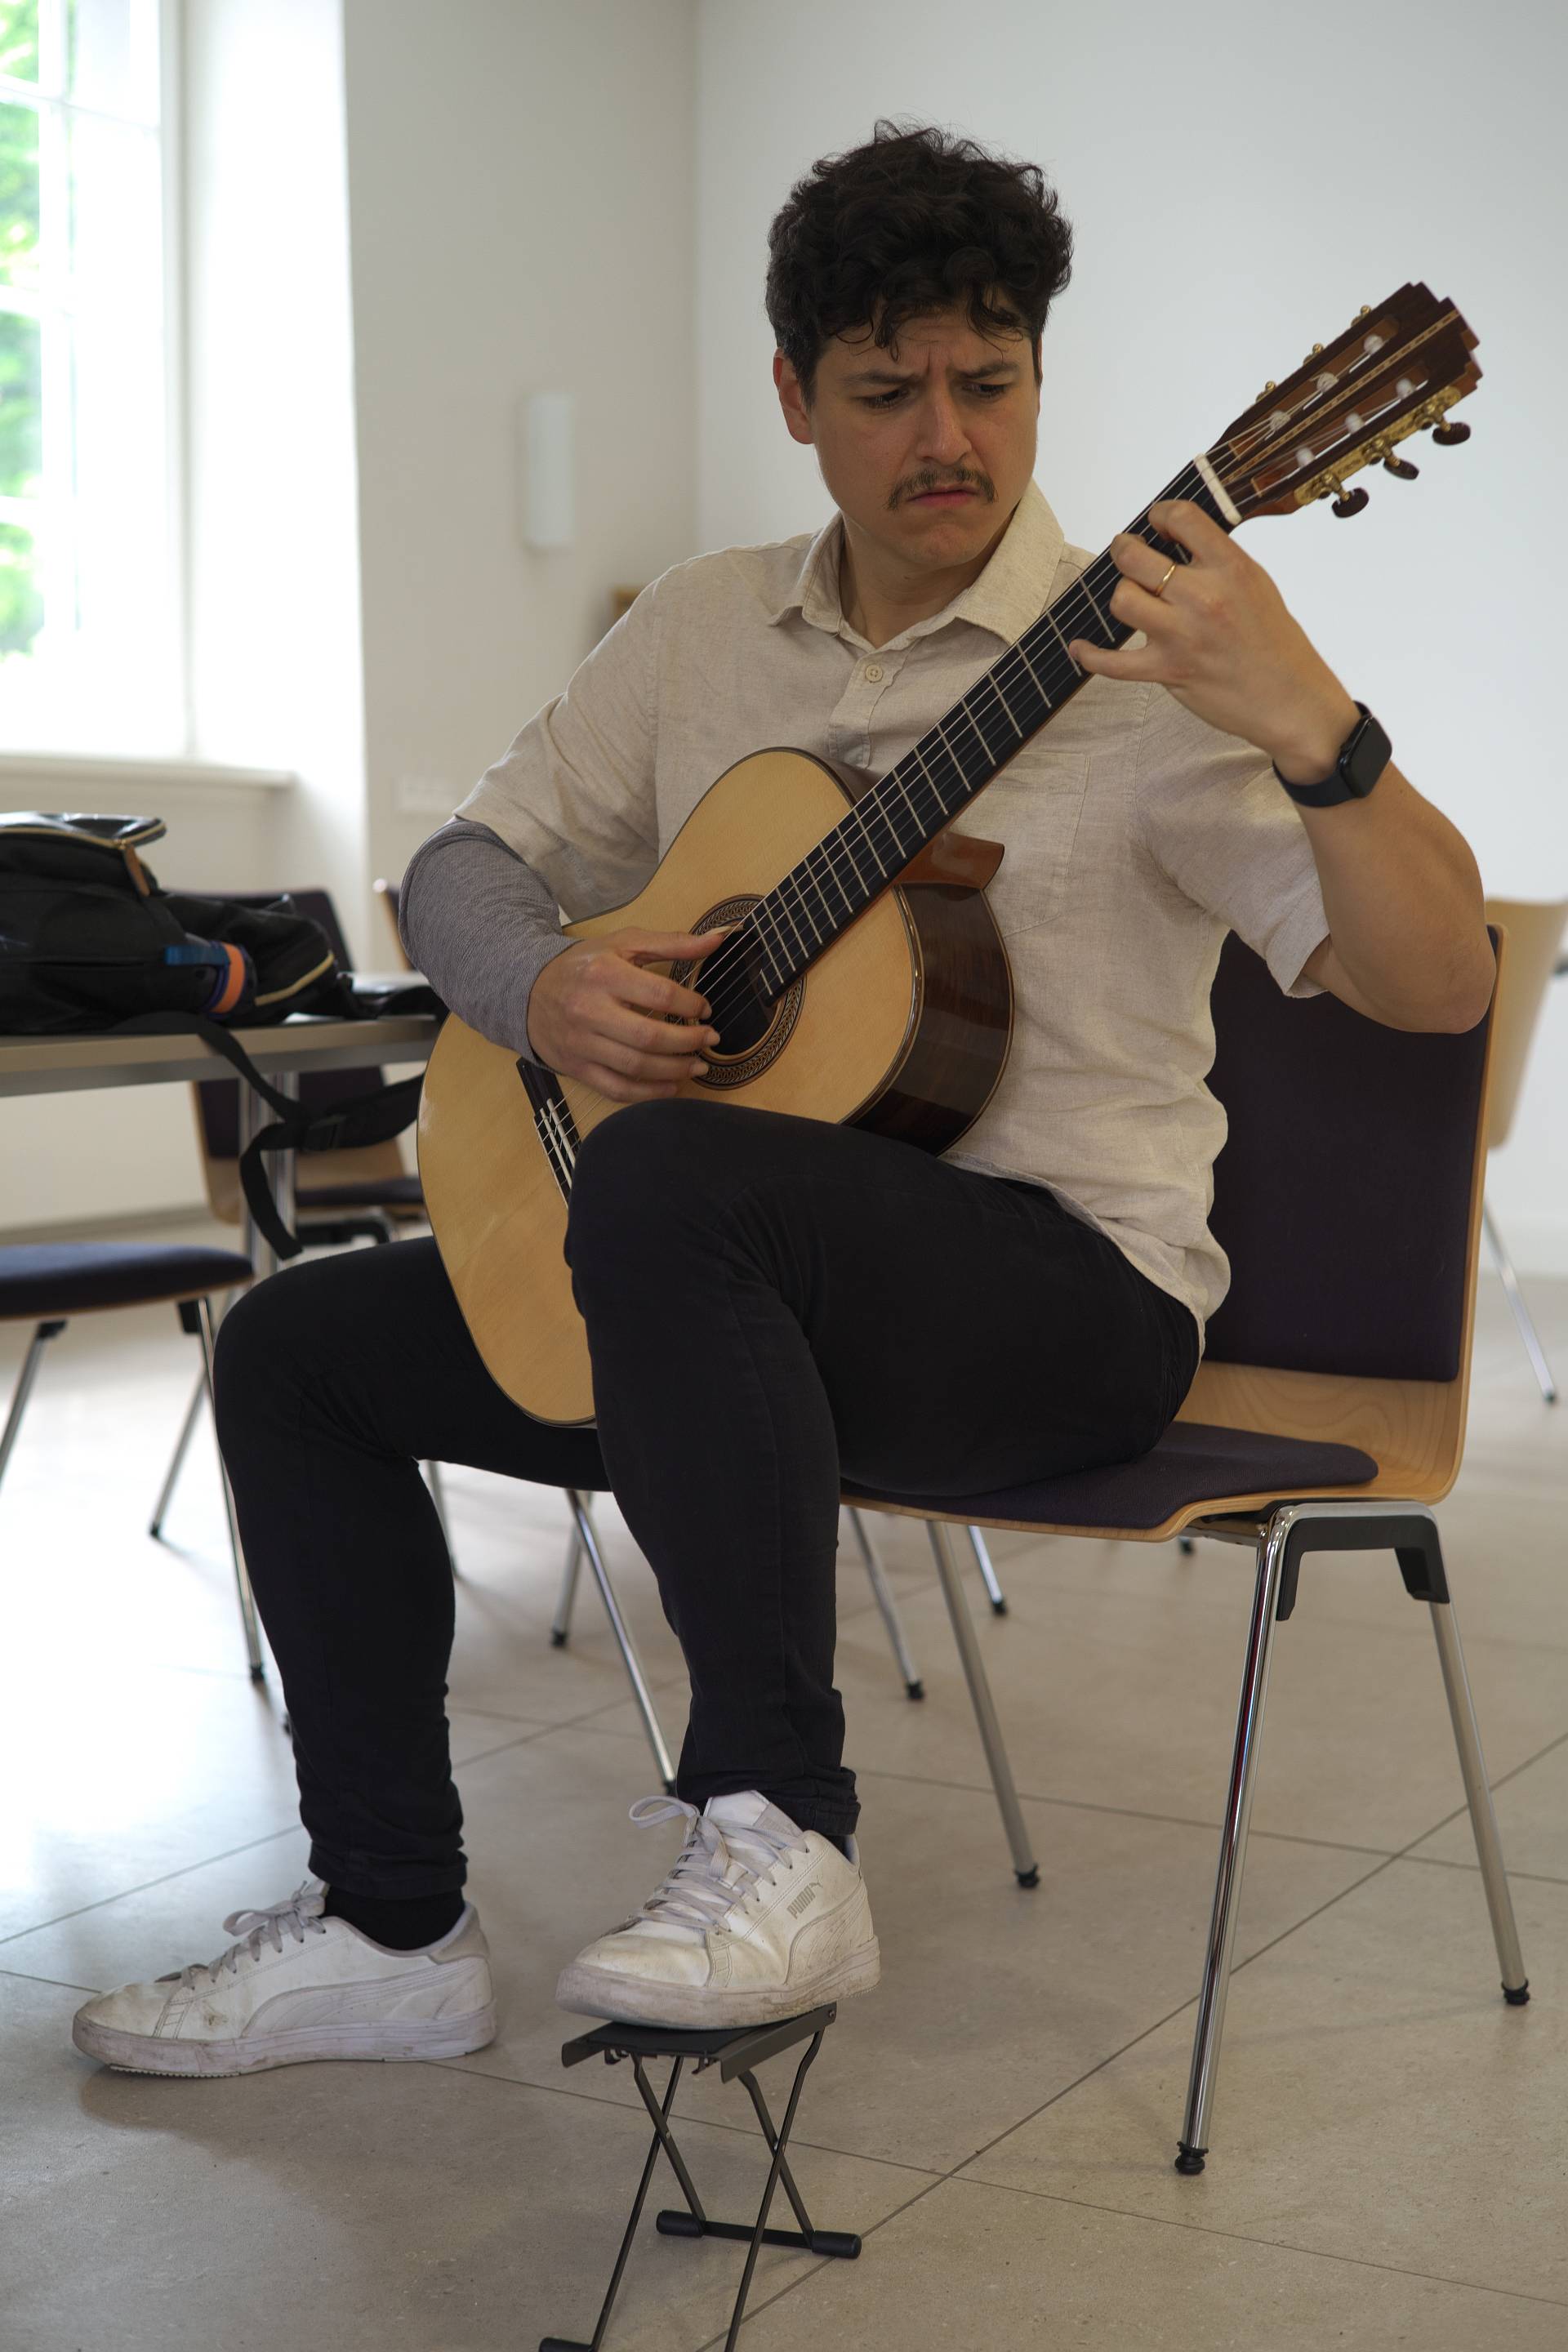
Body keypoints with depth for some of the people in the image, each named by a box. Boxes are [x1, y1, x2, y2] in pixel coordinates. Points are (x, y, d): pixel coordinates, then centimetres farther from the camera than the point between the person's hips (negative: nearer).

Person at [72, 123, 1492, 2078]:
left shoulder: (1140, 654, -10)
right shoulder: (707, 629, 9)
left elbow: (1435, 986, -19)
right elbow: (467, 866, 13)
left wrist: (1309, 730, -38)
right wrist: (545, 989, -11)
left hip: (1067, 1284, -7)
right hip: (746, 1296, 7)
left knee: (666, 1179, -36)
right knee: (295, 1344, 5)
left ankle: (779, 1841, -28)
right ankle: (392, 1931, 11)